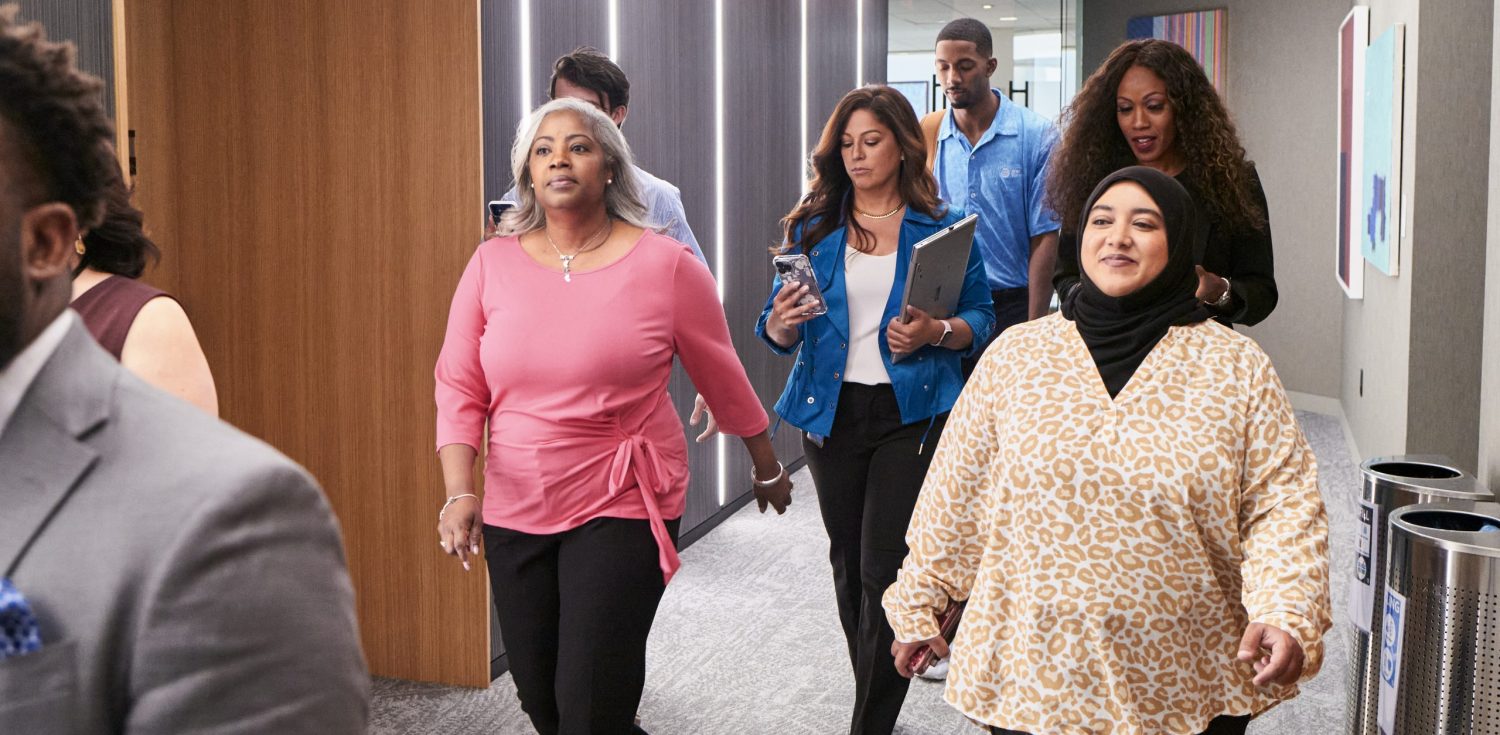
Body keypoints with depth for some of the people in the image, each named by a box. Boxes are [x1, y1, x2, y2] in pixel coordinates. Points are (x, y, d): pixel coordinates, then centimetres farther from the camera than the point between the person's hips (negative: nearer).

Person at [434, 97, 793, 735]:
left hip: (623, 509, -3)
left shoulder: (665, 265, -7)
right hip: (514, 513, 4)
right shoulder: (493, 264, 0)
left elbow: (722, 376, 3)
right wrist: (460, 492, -13)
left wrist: (767, 468, 14)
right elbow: (459, 389, 0)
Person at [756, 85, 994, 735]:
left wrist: (936, 333, -18)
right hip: (831, 413, 4)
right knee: (848, 561, 14)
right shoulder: (813, 227, 6)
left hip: (912, 414, -3)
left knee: (884, 570, -8)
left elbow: (981, 319, 2)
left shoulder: (942, 228, 0)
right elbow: (775, 330, 6)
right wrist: (783, 322, -17)